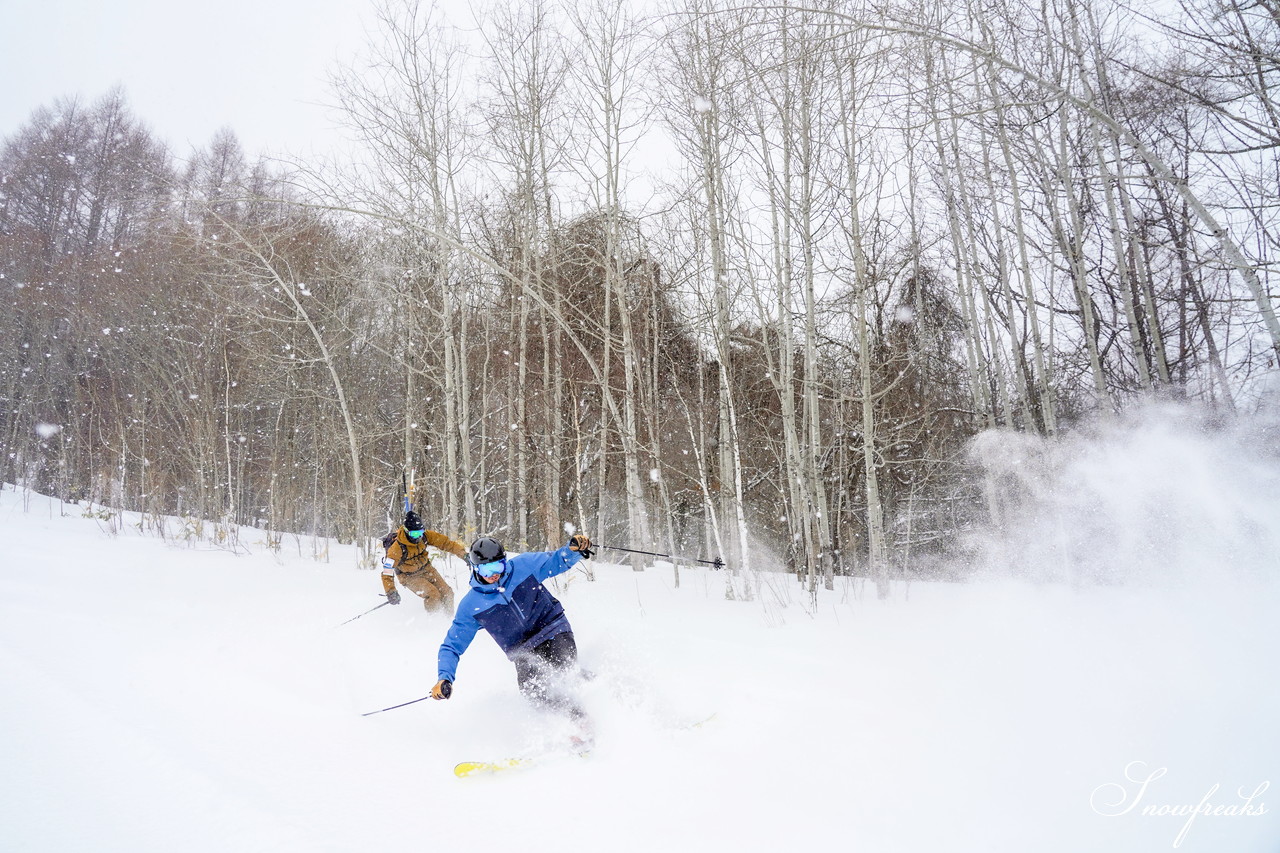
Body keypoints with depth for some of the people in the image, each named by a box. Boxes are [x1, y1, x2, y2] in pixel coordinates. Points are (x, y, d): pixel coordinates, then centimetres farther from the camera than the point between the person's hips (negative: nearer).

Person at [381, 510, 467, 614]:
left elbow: (444, 542, -10)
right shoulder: (397, 548, -30)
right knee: (433, 595, -21)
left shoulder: (424, 535, -17)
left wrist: (462, 553, -14)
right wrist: (390, 592, -36)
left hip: (426, 569, 5)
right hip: (409, 576, -5)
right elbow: (387, 572, -27)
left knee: (446, 592, -2)